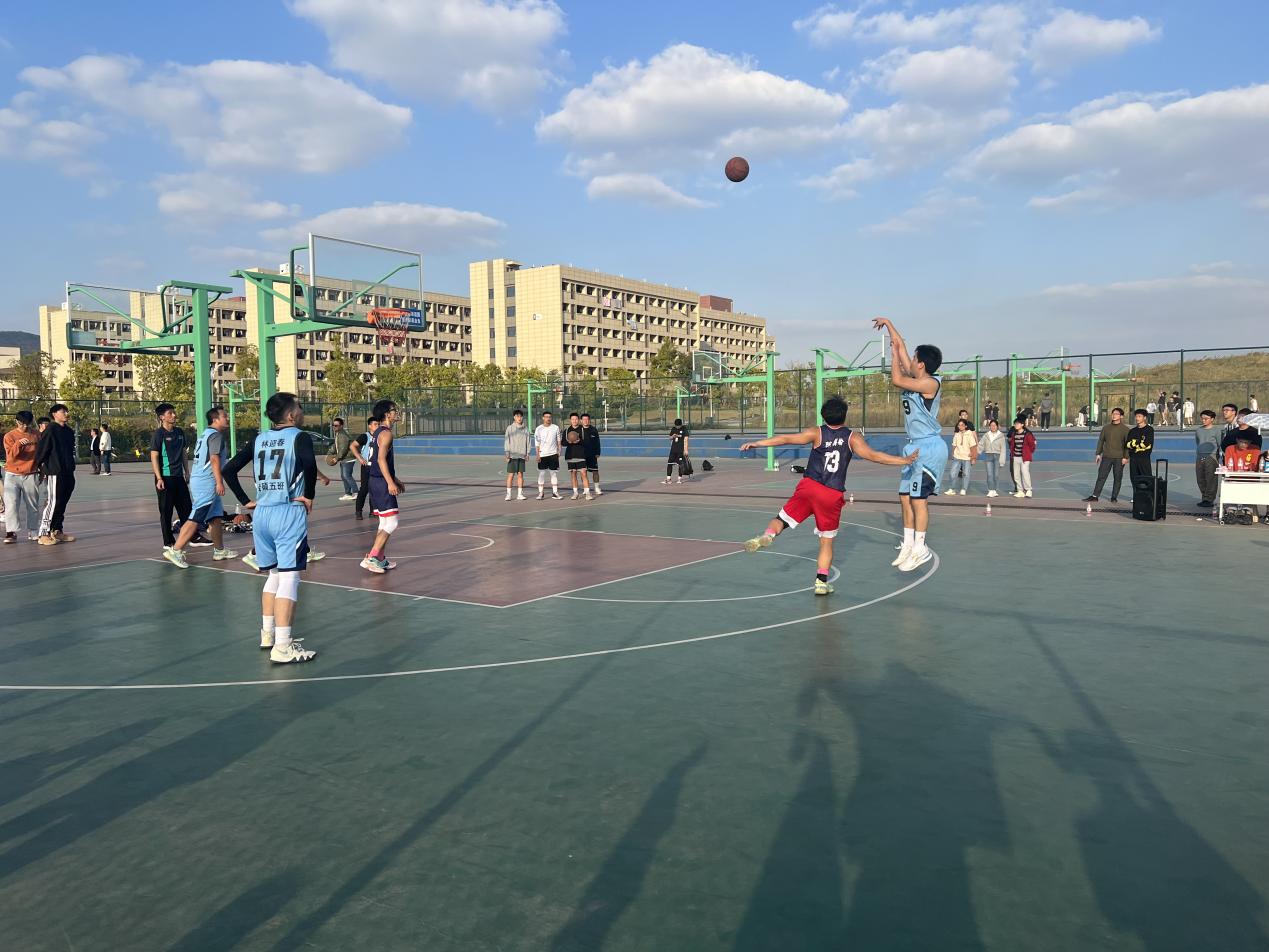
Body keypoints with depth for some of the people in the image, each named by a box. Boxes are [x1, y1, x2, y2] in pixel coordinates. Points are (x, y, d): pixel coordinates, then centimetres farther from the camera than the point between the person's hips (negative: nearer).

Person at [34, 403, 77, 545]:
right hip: (54, 473, -8)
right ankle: (44, 534, -4)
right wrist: (39, 467, -7)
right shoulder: (51, 430, -10)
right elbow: (41, 449, -11)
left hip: (67, 473, 8)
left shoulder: (69, 431, 14)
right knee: (53, 503, -9)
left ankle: (57, 531, 20)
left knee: (62, 503, 11)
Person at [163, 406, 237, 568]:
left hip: (198, 479, 10)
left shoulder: (205, 434, 20)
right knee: (196, 518, -11)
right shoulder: (216, 435, -10)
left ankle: (219, 551, 23)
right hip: (207, 482, -10)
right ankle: (175, 551, -11)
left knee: (216, 517, 15)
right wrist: (219, 482, -23)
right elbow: (214, 459, -20)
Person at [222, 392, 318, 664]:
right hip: (289, 512, -7)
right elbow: (309, 463, -26)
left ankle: (268, 634, 30)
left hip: (262, 513, 7)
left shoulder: (258, 440, 13)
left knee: (274, 575, 21)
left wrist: (245, 501, 12)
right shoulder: (299, 437, -5)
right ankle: (282, 647, -7)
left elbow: (228, 470, 11)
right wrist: (309, 495, -13)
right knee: (289, 578, -5)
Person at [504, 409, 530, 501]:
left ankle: (520, 493, 10)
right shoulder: (510, 428, 0)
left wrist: (527, 453, 3)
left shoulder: (525, 429, 7)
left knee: (520, 474, 5)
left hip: (522, 455, 2)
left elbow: (528, 441, 10)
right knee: (511, 475, -2)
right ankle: (508, 494, 2)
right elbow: (506, 441, -1)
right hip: (512, 455, -2)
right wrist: (507, 453, -7)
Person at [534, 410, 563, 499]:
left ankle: (555, 492, 5)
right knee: (541, 473, 1)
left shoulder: (555, 428, 5)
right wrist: (537, 455, -5)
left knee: (554, 473, 1)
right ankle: (540, 493, 7)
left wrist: (559, 451, 5)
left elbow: (558, 440, 11)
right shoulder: (539, 429, 0)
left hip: (553, 454, 1)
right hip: (542, 455, -1)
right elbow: (537, 443, 1)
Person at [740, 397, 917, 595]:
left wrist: (757, 443, 3)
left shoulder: (816, 433, 3)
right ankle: (821, 582, 10)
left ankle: (767, 535, -27)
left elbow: (787, 439, -1)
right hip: (833, 495, 1)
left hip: (809, 486, -1)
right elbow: (873, 455, -4)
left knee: (782, 519, 5)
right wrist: (905, 460, 2)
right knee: (827, 541, 11)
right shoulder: (853, 437, 3)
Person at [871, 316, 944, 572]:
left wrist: (894, 354, -6)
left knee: (918, 499, -8)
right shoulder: (915, 378, 9)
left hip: (929, 447, -9)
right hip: (916, 446, 9)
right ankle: (908, 545, 16)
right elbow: (900, 345, 18)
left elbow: (896, 379, -21)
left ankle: (920, 549, -3)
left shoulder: (931, 383, -14)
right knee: (905, 497, 10)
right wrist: (888, 323, 20)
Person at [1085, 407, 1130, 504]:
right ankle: (1094, 496, -1)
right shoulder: (1106, 427, 9)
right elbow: (1101, 441, 13)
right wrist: (1098, 453, 7)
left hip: (1119, 458, -2)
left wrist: (1126, 457, -10)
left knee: (1118, 478, 4)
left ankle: (1114, 497, 13)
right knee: (1101, 476, -1)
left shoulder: (1125, 429, -2)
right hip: (1106, 457, 3)